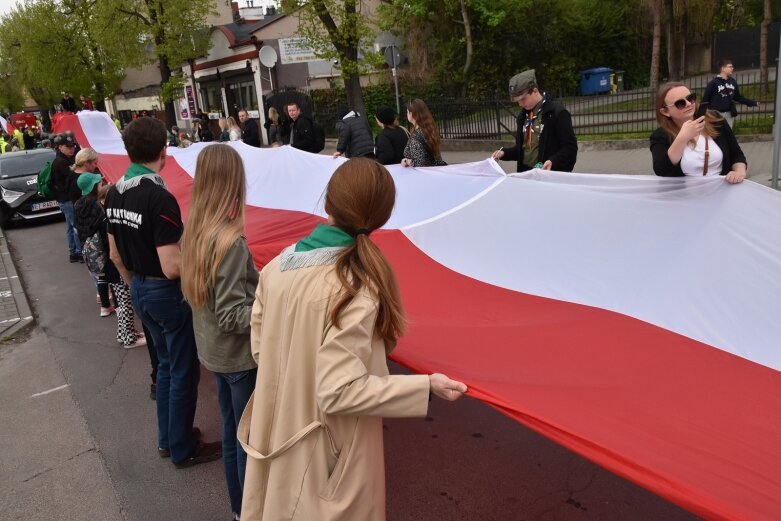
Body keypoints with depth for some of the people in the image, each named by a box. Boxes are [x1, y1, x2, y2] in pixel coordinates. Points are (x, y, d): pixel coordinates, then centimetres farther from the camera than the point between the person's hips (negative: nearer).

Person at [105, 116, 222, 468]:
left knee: (166, 363, 23)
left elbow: (116, 255, 11)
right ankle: (183, 449, 23)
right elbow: (172, 268, -26)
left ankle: (167, 439, 36)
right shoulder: (160, 199, -25)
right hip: (168, 293, -8)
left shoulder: (114, 194, 1)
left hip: (139, 291, 8)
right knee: (184, 371, 8)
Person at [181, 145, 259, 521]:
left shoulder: (194, 230, -2)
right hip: (240, 356, -8)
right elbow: (232, 316, -24)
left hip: (214, 351, 8)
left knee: (232, 433, 22)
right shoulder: (230, 241, -26)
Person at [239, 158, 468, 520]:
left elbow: (260, 348, 2)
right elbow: (339, 391, -26)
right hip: (326, 458, -5)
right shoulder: (358, 286, -27)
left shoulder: (278, 266, -8)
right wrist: (426, 386, -19)